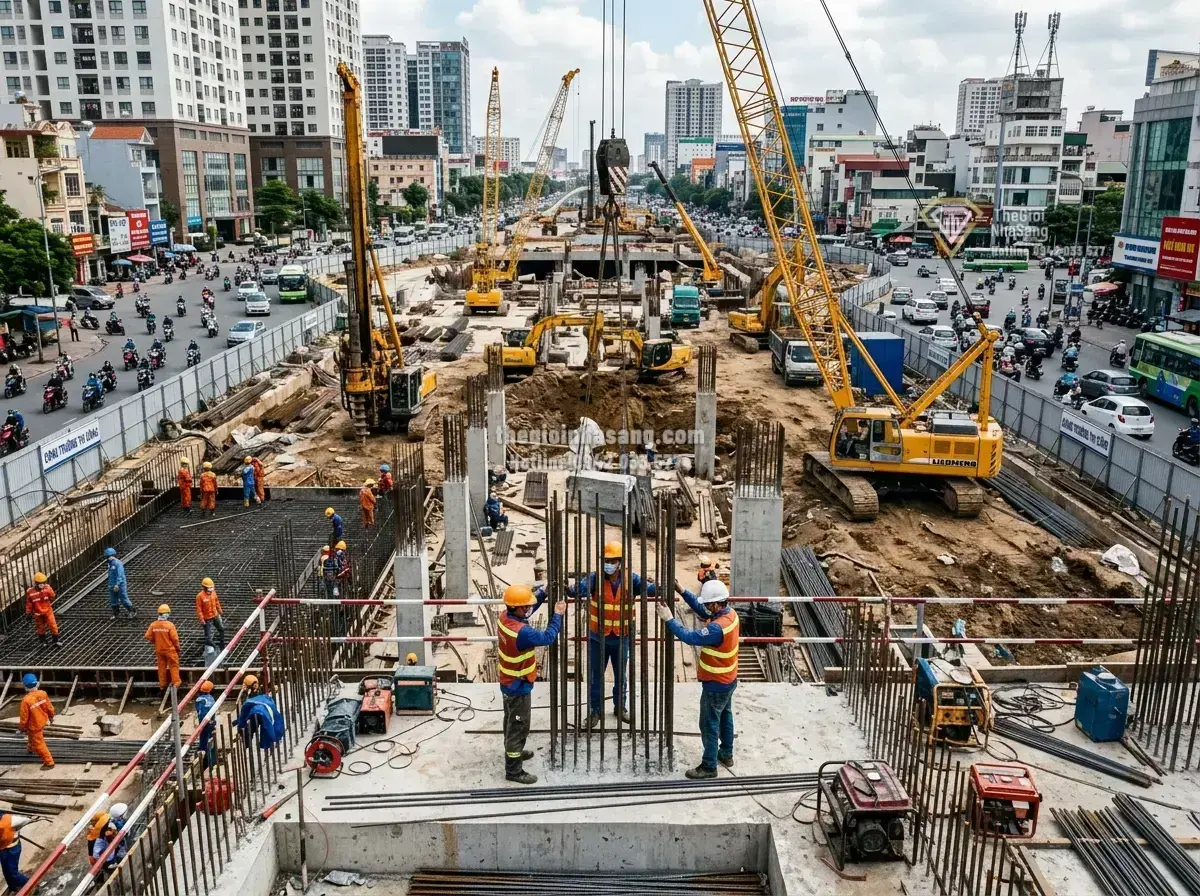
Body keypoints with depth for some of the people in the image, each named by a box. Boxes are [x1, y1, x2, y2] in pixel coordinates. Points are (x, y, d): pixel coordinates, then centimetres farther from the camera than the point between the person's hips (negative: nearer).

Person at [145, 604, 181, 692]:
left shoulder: (153, 624, -8)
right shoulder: (170, 625, -20)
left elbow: (148, 636, -4)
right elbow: (175, 638, -17)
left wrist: (155, 642, 14)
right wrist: (177, 648, -1)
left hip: (159, 649, 4)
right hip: (170, 649, -4)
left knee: (162, 667, 16)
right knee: (173, 666, 10)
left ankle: (162, 684, 24)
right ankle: (176, 682, 14)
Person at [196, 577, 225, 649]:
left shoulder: (213, 592, -2)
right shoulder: (200, 596, -20)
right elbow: (199, 609, -18)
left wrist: (220, 610, 20)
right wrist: (201, 619, -22)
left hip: (216, 616, 7)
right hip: (207, 618, -7)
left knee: (221, 629, 20)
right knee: (208, 635, -2)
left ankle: (222, 646, 39)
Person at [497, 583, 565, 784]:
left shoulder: (504, 617, -7)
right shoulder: (521, 632, -35)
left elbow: (526, 612, 12)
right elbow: (547, 638, -25)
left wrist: (543, 593, 6)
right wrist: (558, 615, -15)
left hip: (508, 682, 9)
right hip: (518, 686, -9)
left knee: (511, 721, 27)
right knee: (519, 726, 4)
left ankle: (513, 752, 46)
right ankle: (513, 770, 15)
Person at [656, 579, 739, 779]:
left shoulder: (717, 628, -35)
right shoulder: (730, 613, -7)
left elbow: (690, 637, -33)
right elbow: (700, 610, 1)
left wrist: (669, 619, -27)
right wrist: (682, 591, -7)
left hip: (716, 684, -9)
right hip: (728, 680, 10)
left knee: (709, 725, 5)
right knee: (725, 716, 25)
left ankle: (709, 766, 17)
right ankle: (726, 754, 41)